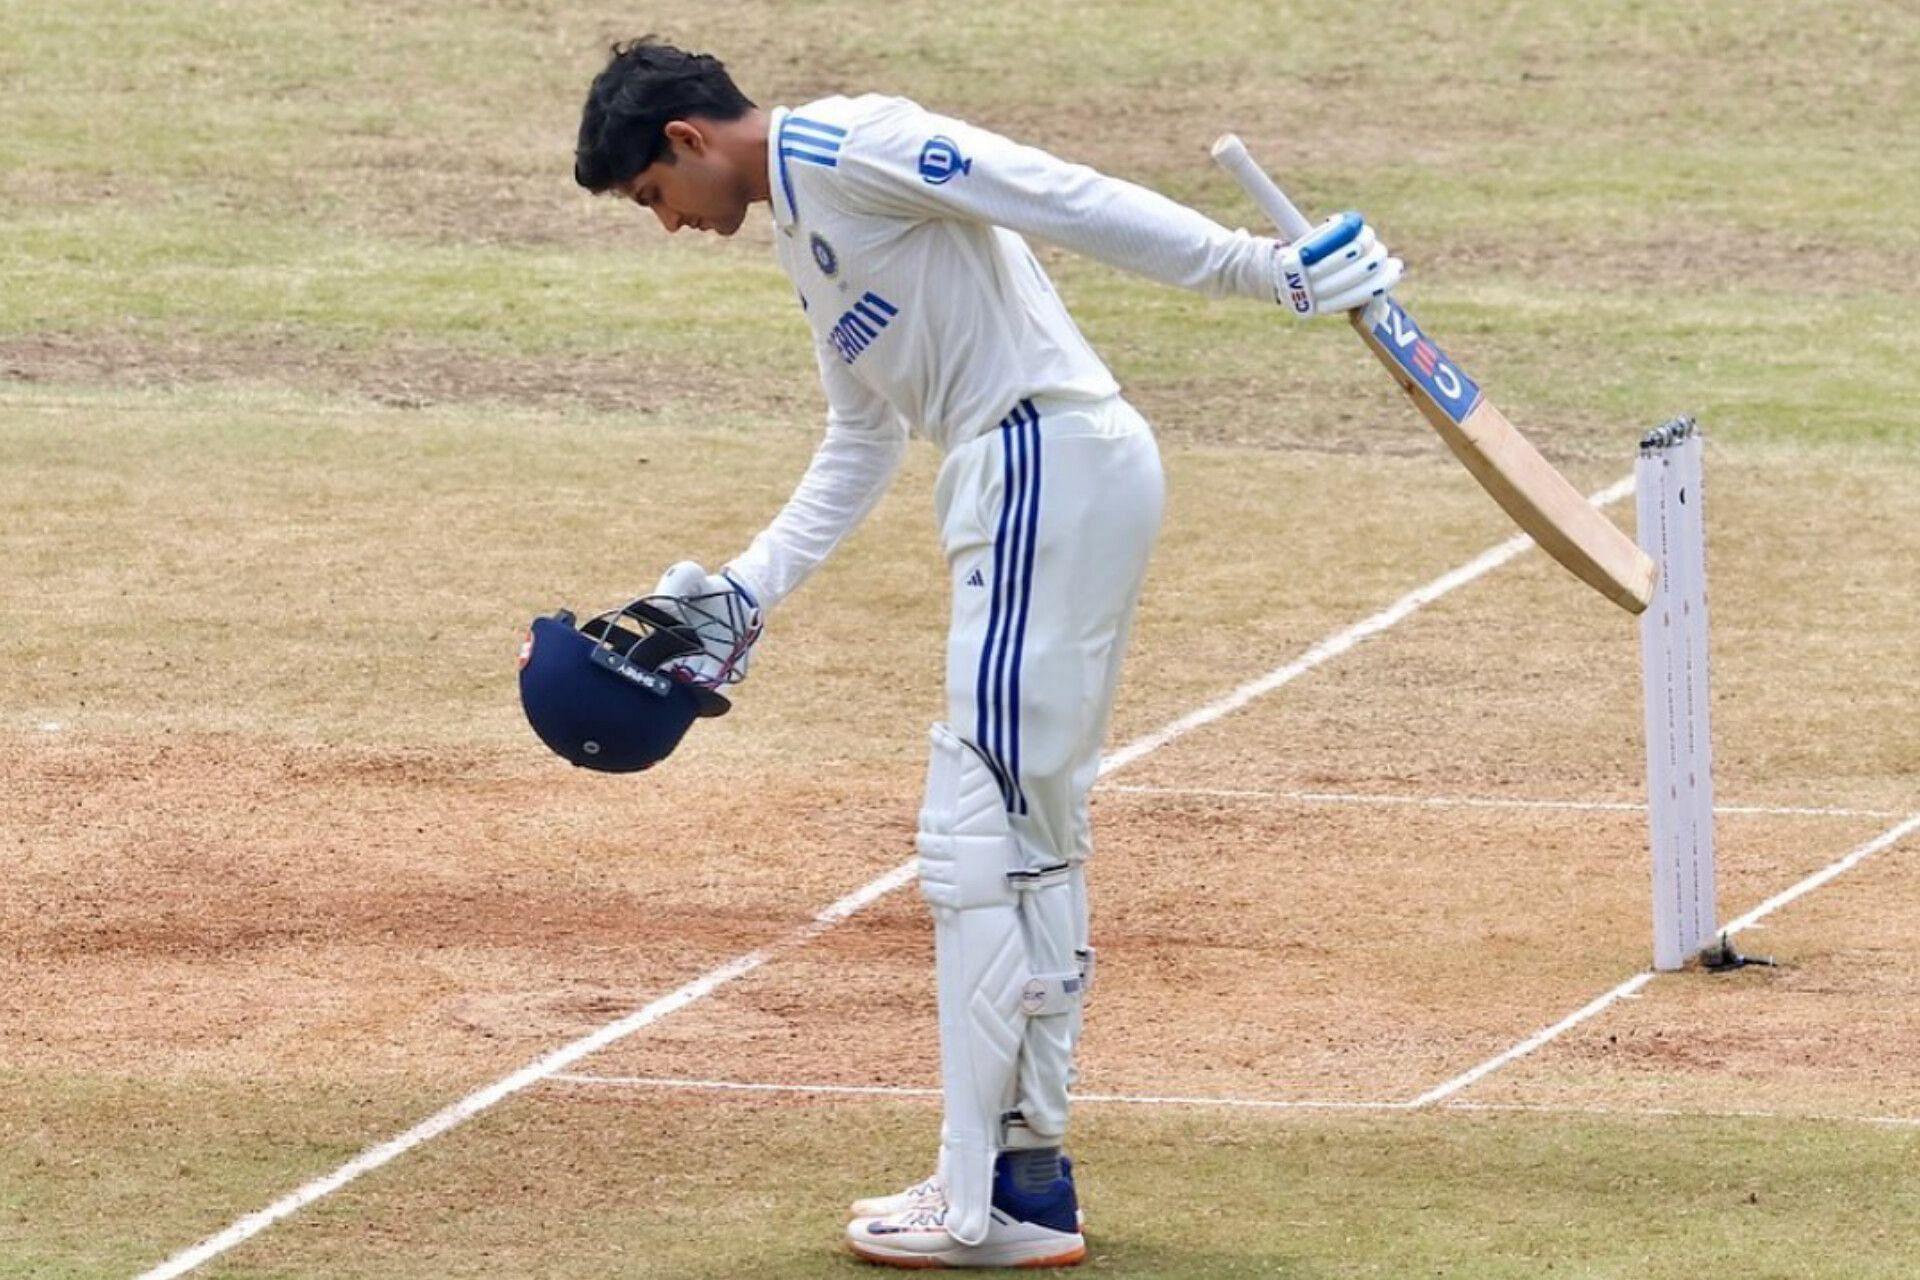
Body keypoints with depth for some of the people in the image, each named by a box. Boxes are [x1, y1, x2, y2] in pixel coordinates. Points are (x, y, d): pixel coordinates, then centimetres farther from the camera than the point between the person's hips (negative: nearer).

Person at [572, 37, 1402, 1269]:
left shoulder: (841, 146, -9)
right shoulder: (803, 227, 22)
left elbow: (1064, 198, -18)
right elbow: (860, 449, 28)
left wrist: (1264, 270, -23)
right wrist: (746, 590, 23)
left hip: (1051, 465, -11)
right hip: (1032, 487, 11)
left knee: (979, 834, -9)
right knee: (1034, 834, 15)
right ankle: (1029, 1167, 22)